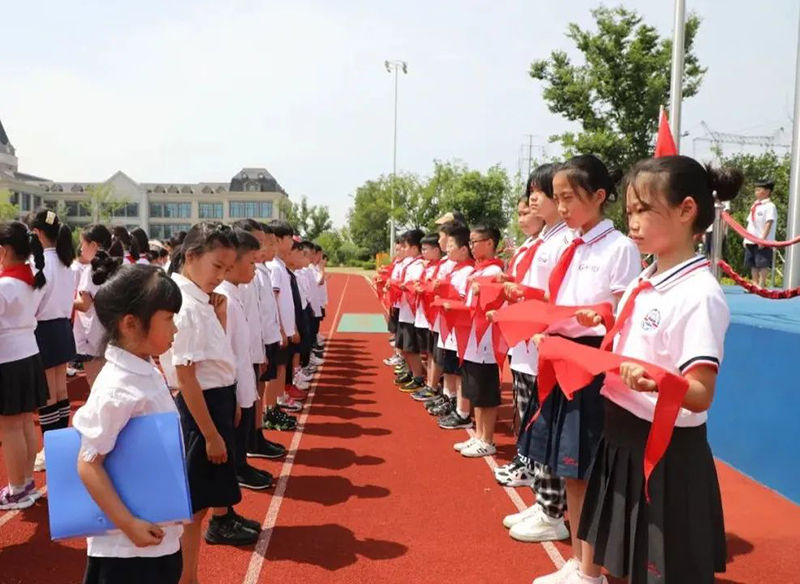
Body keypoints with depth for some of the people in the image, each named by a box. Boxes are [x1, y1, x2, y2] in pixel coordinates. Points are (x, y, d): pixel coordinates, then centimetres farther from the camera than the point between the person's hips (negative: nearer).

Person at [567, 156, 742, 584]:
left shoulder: (700, 294, -21)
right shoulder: (642, 283, 4)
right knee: (615, 548, 25)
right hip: (622, 435, 8)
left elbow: (701, 394, -25)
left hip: (666, 449, -8)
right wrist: (594, 333, 5)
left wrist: (655, 383, -42)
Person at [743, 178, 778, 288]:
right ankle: (755, 284, 17)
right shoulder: (754, 206, 16)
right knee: (753, 264, 10)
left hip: (763, 242, -8)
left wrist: (763, 238, -20)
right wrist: (746, 239, 13)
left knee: (763, 264, -6)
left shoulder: (770, 206, -7)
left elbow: (769, 223, -14)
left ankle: (762, 285, -2)